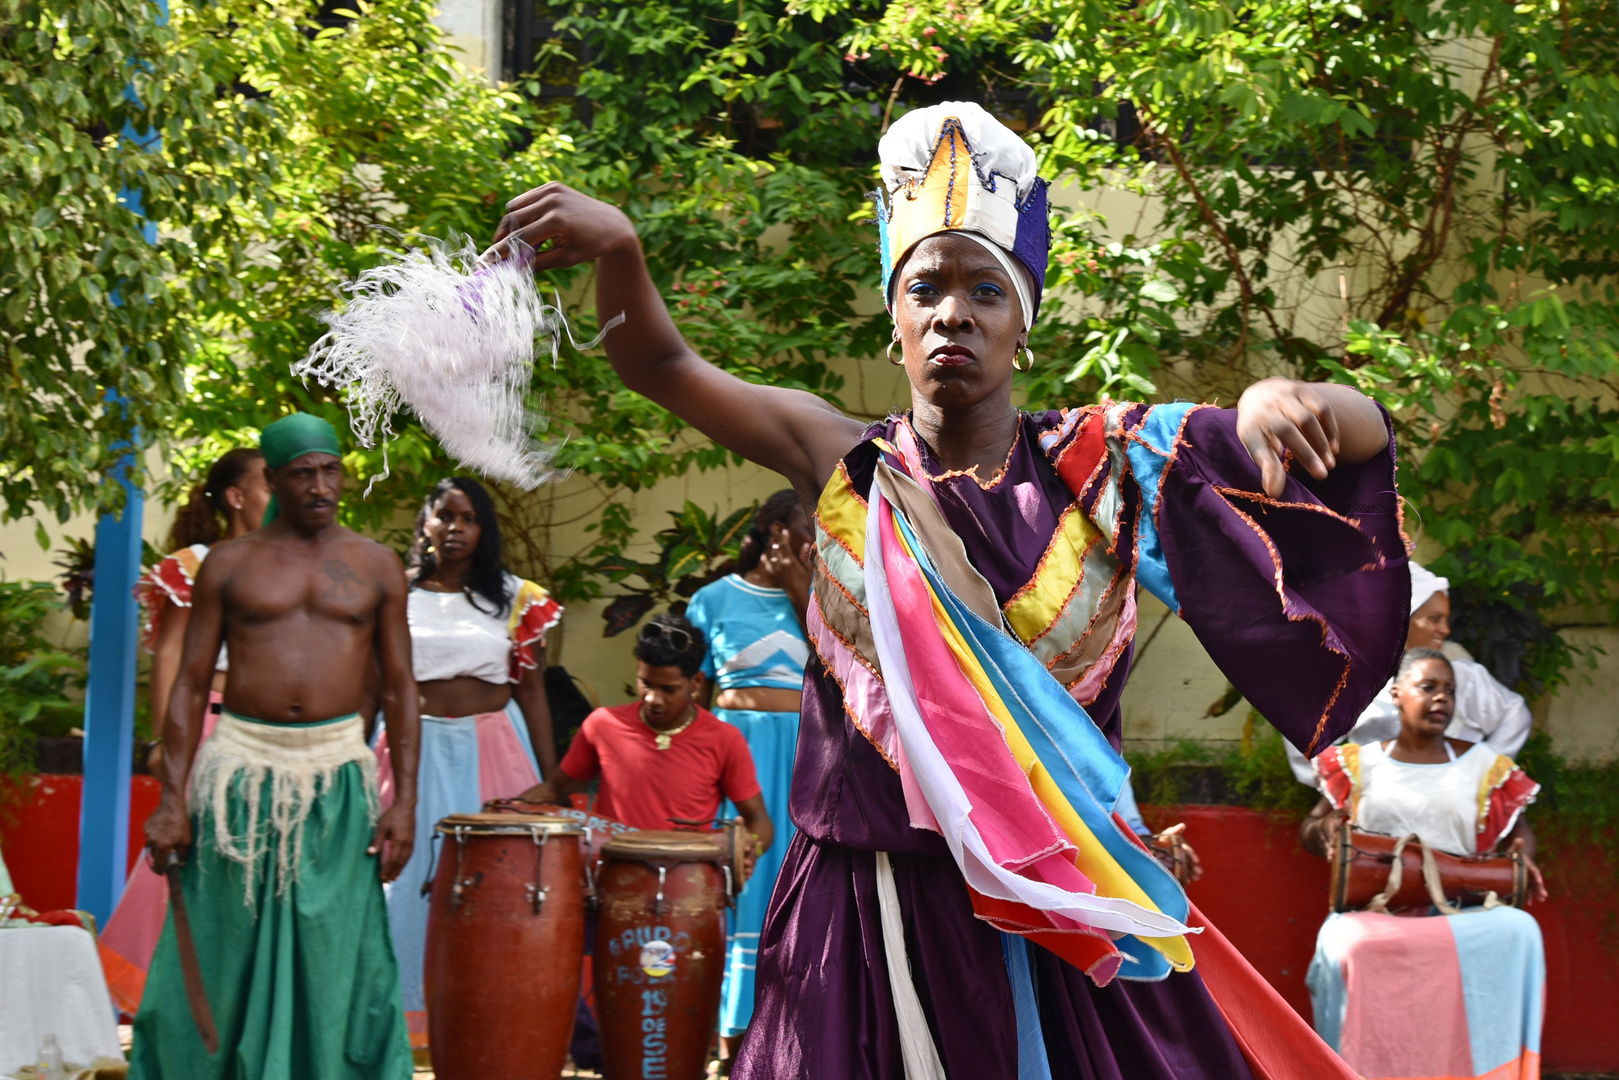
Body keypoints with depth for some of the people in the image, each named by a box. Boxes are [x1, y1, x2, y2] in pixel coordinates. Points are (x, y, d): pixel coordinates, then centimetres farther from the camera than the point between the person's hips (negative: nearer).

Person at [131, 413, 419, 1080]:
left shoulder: (376, 567, 8)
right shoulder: (229, 565, 5)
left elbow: (399, 688, 8)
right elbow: (190, 684, 4)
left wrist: (404, 801, -1)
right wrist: (172, 799, -5)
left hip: (337, 777, 0)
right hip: (241, 770, 0)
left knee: (335, 967, 0)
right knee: (220, 959, 3)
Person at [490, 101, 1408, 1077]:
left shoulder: (1102, 466, 0)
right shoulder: (845, 467, 3)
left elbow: (1362, 438, -1)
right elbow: (659, 364, 4)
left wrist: (1283, 404, -25)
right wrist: (617, 248, -16)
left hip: (1063, 919, 0)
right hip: (866, 914, 0)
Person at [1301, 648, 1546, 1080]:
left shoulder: (1480, 764, 15)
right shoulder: (1359, 763, 13)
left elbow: (1518, 829, 22)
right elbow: (1311, 828, 17)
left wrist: (1521, 857, -2)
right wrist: (1329, 830, -8)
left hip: (1461, 909, 1)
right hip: (1374, 907, -1)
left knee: (1518, 932, -32)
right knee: (1348, 947, -37)